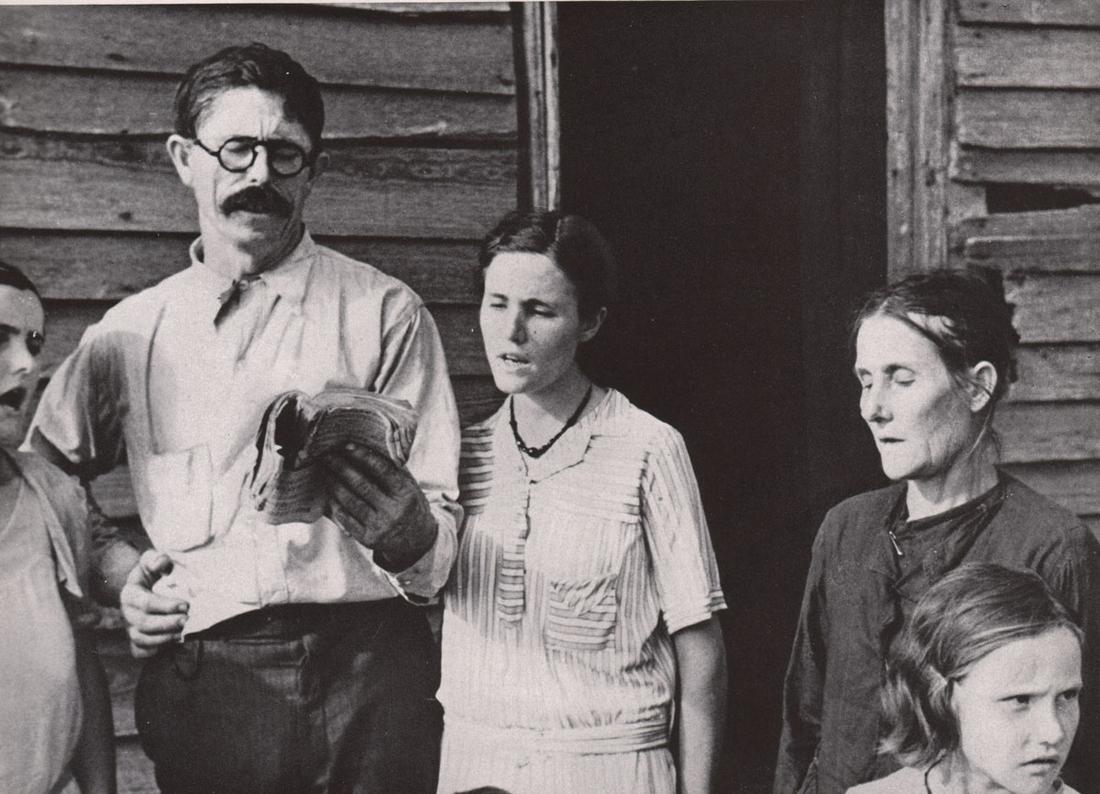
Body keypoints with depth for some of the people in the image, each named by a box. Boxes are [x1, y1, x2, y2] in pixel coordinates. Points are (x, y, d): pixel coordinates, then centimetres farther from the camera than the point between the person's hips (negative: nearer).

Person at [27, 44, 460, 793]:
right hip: (204, 682, 2)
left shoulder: (385, 313, 2)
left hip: (369, 675, -1)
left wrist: (409, 534, -22)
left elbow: (440, 524, -1)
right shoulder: (130, 333, 10)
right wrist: (117, 571, 5)